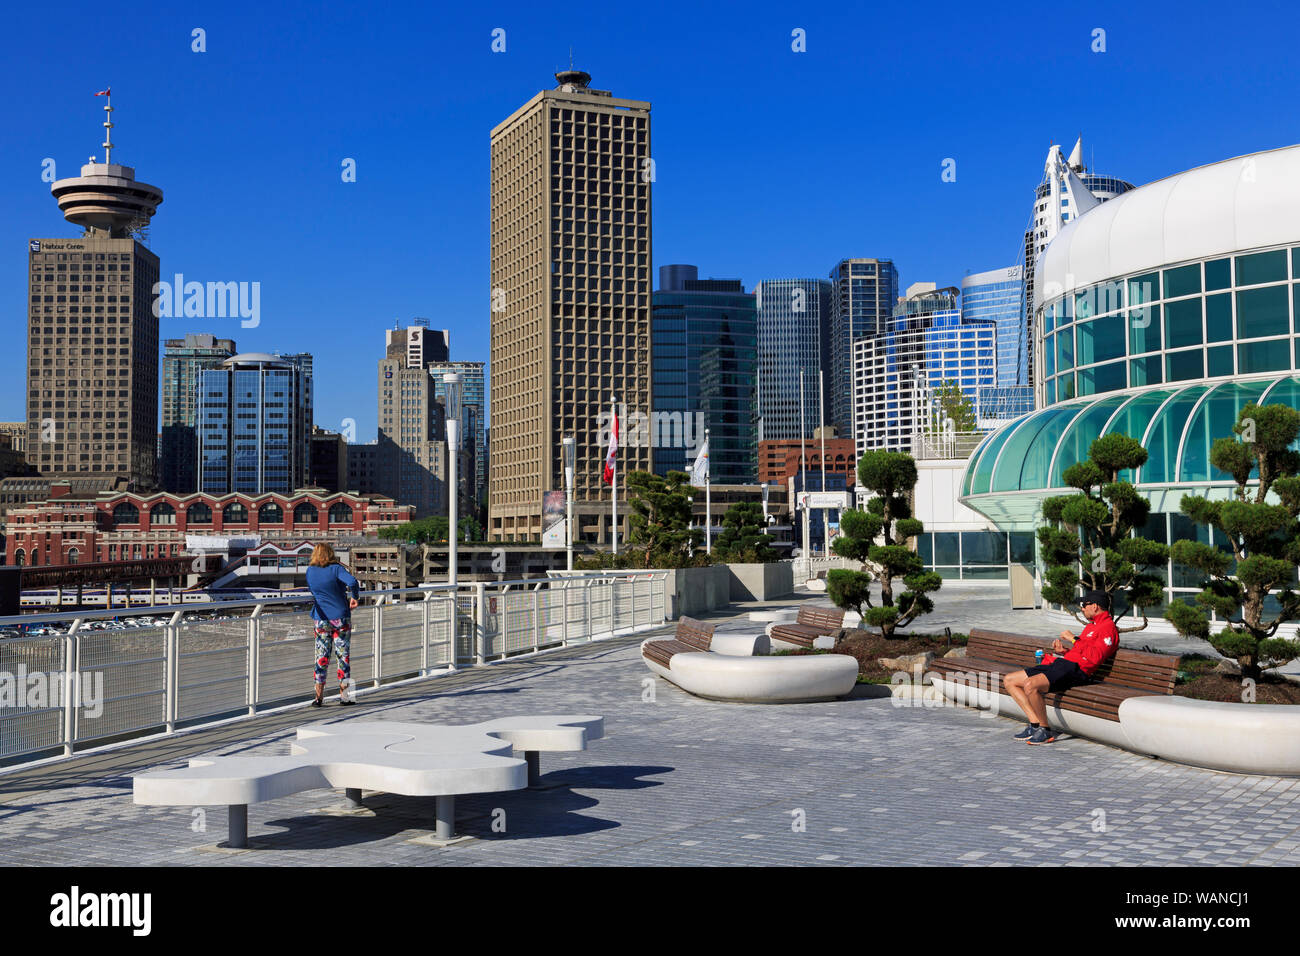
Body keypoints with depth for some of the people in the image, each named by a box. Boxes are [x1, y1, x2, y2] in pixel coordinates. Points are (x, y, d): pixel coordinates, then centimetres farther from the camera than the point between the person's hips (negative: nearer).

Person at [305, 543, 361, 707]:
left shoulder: (310, 571, 2)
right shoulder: (336, 569, -11)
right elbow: (353, 582, -27)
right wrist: (354, 597, -9)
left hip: (321, 620, 3)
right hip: (341, 617, -3)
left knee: (321, 657, 7)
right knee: (343, 656, 5)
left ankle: (319, 696, 5)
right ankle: (343, 695, 6)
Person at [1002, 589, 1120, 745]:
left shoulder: (1108, 627, -6)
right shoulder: (1091, 625, 27)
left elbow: (1094, 657, -20)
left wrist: (1073, 639, -13)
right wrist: (1064, 651, 9)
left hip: (1075, 668, -11)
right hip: (1062, 663, 11)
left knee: (1030, 685, -34)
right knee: (1009, 681, 4)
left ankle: (1045, 731, -17)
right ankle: (1035, 724, 0)